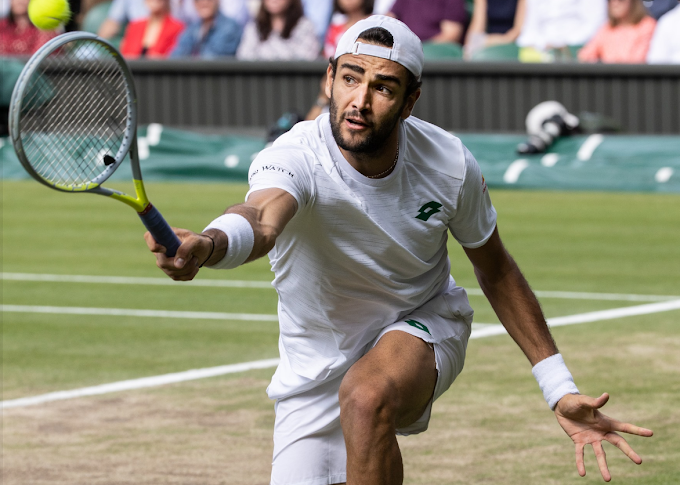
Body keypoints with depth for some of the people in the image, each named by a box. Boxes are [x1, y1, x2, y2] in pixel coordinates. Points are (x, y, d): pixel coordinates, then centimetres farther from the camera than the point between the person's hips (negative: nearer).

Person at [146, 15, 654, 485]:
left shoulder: (450, 164, -19)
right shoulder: (294, 158, -30)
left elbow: (496, 269, -1)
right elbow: (261, 218, -55)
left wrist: (561, 390, 0)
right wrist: (208, 245, -81)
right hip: (317, 364, 1)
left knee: (367, 399, -34)